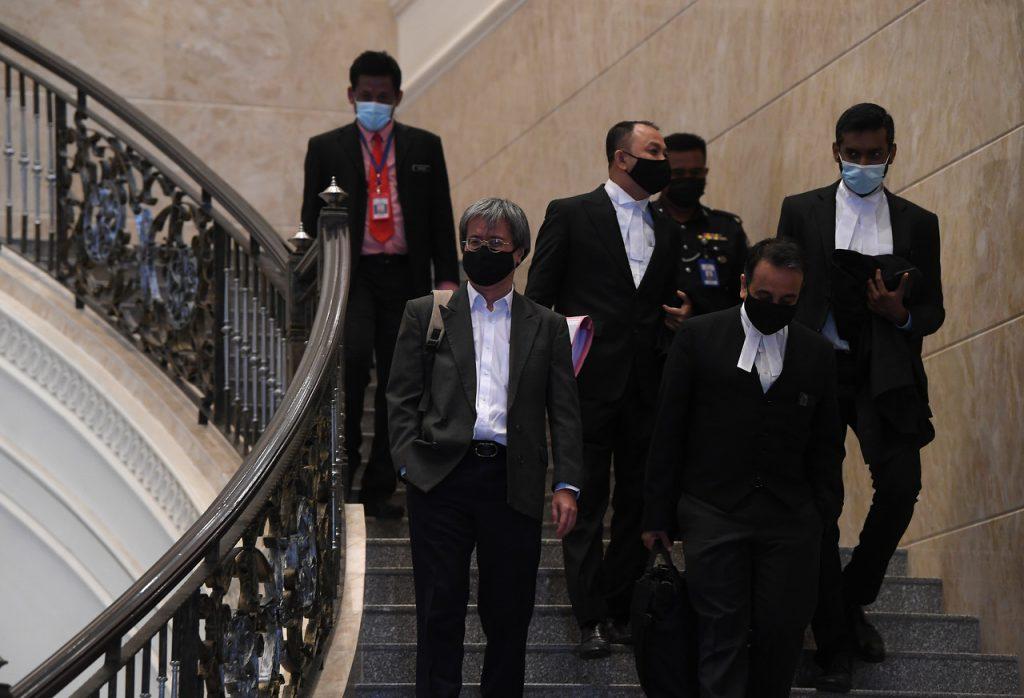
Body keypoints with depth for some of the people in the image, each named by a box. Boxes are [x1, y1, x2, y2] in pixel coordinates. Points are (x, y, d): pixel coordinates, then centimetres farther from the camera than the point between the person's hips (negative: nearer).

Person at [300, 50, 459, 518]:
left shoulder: (424, 148, 12)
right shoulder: (326, 149, 9)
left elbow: (441, 217, 11)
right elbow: (311, 219, 9)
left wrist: (447, 278, 1)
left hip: (405, 277, 2)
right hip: (351, 274, -2)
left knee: (398, 382, 2)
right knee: (354, 356, -26)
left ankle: (379, 490, 9)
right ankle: (345, 456, -8)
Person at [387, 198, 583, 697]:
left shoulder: (547, 327, 12)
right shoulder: (426, 314, 10)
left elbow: (564, 412, 8)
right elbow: (402, 397, 7)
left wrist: (567, 485, -2)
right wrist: (410, 463, -5)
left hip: (514, 483, 1)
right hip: (442, 481, -1)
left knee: (509, 614, 6)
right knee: (440, 611, 0)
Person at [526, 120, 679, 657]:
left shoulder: (668, 227, 15)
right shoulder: (571, 214, 1)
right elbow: (538, 297, -1)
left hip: (647, 387, 5)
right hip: (588, 386, -5)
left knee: (640, 504, 6)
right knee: (587, 504, 0)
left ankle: (620, 608, 15)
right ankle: (591, 619, 3)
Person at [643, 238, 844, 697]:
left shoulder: (817, 353, 11)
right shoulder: (699, 336, 4)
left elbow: (827, 446, 14)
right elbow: (668, 431, 4)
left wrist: (824, 517, 5)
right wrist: (657, 515, 1)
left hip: (790, 521, 2)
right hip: (714, 514, -2)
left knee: (783, 634, -1)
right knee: (723, 631, -5)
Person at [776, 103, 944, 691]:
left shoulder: (917, 223, 11)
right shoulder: (802, 211, 7)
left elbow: (933, 309, 12)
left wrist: (901, 314, -11)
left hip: (884, 376, 1)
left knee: (902, 486, -17)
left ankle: (854, 602, 8)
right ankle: (833, 642, 8)